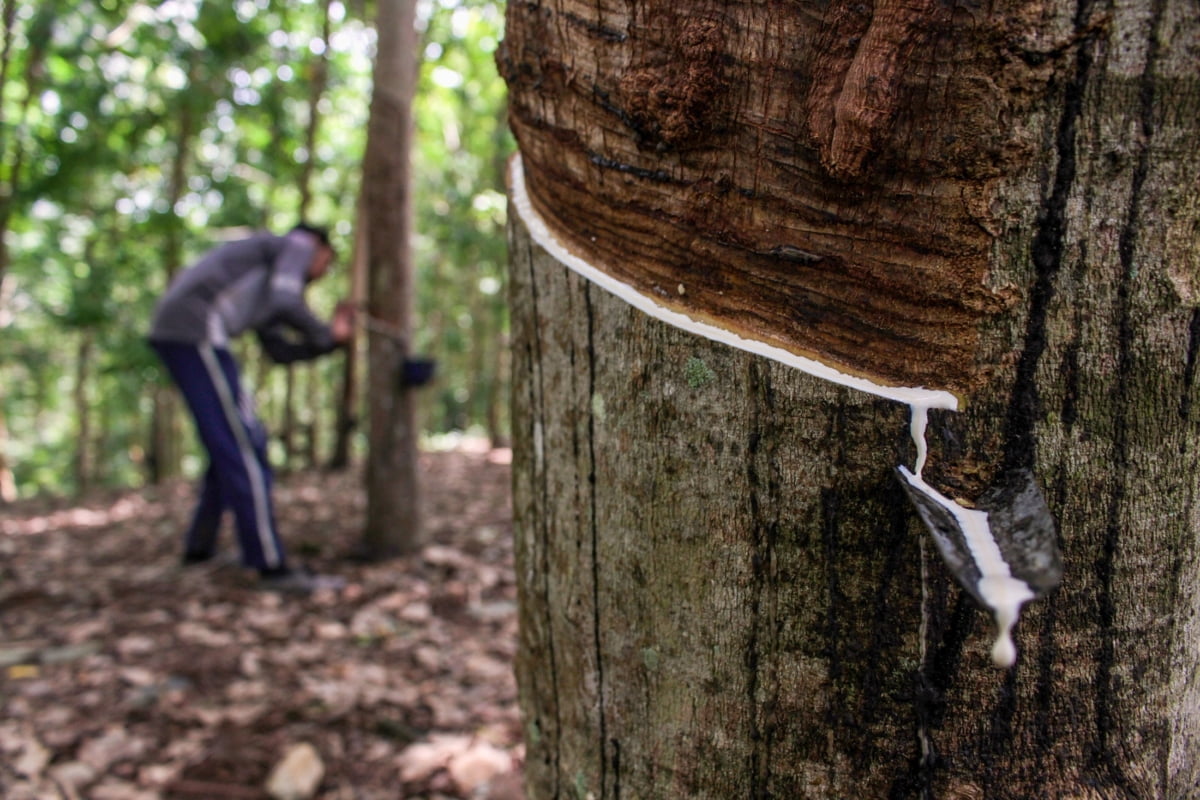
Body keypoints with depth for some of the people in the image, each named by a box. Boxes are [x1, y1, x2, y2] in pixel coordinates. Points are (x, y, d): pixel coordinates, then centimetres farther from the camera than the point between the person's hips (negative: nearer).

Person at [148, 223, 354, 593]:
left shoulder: (266, 277, 33)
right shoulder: (298, 243, 8)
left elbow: (281, 351, 27)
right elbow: (286, 305, -12)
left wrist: (332, 338, 22)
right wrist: (326, 333, 4)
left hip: (175, 332, 10)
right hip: (195, 329, -10)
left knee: (232, 443, 18)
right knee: (243, 445, -10)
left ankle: (199, 546, 26)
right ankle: (271, 564, -11)